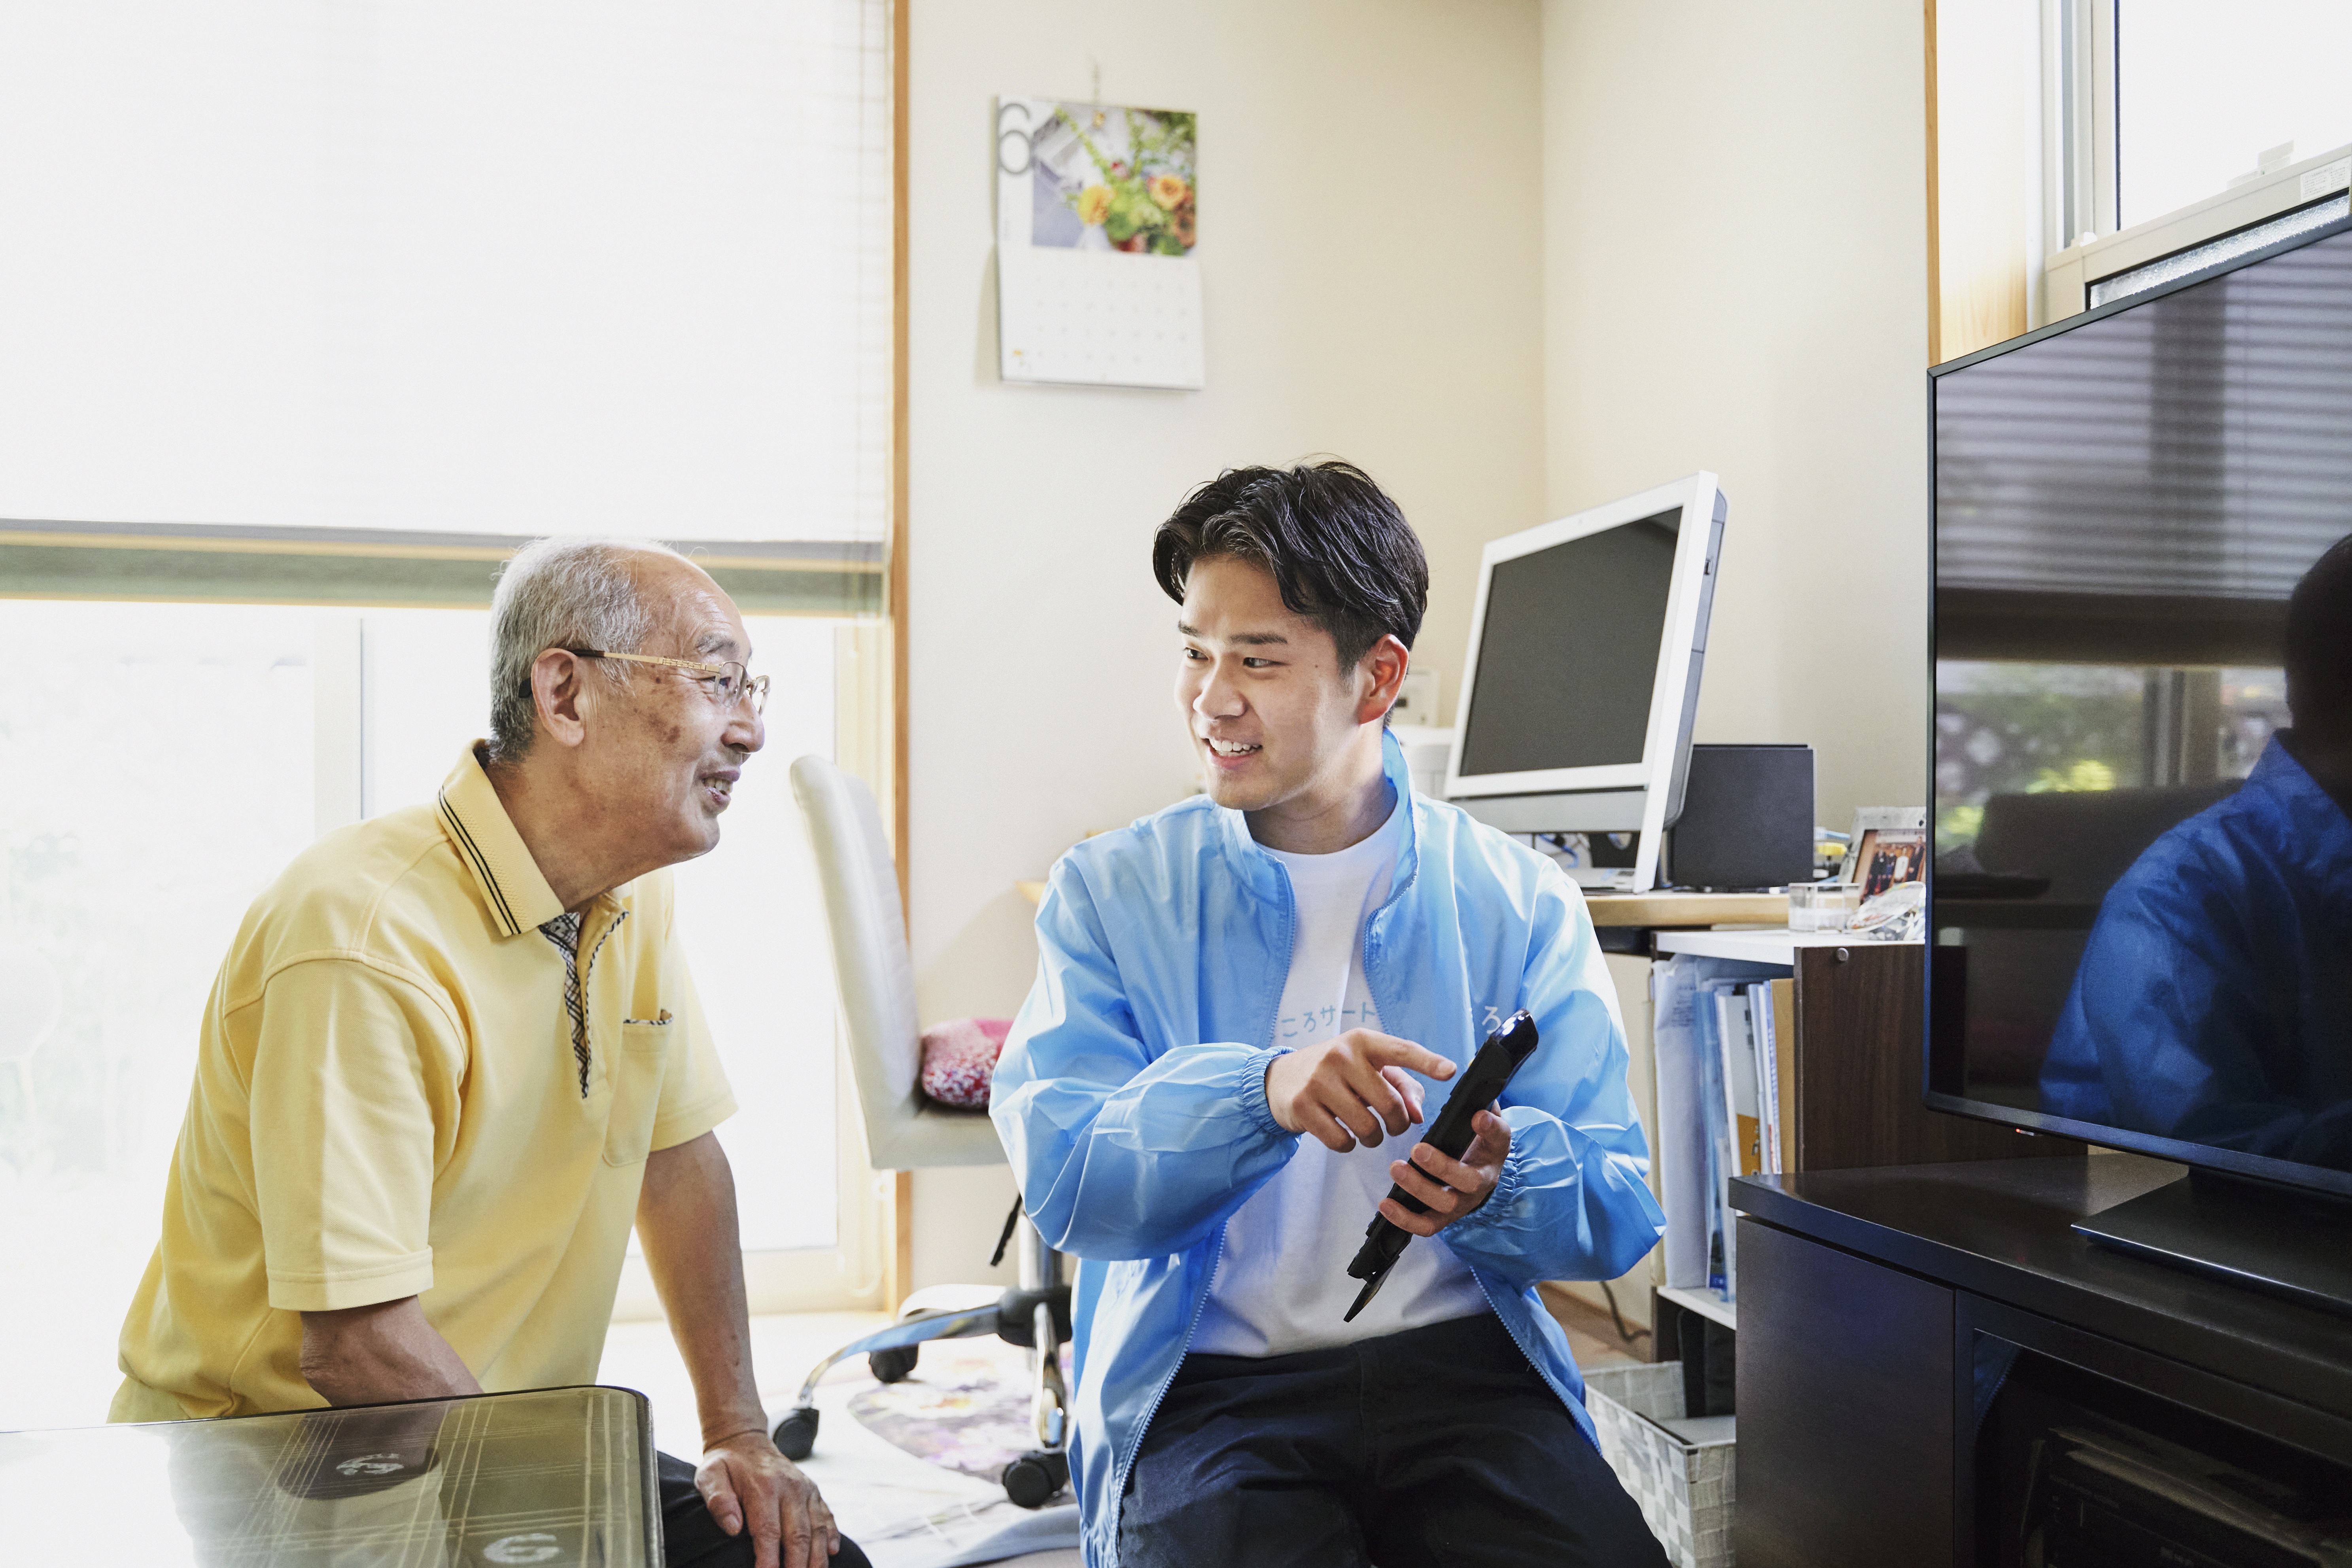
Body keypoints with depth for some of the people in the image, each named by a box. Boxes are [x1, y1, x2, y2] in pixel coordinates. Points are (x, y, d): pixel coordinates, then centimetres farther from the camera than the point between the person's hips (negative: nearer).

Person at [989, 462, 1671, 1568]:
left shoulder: (1521, 903, 6)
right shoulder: (1109, 894, 5)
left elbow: (1621, 1215, 4)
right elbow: (1062, 1182, -7)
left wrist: (1495, 1187, -19)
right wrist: (1259, 1094, -25)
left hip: (1462, 1364, 2)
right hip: (1209, 1385, -1)